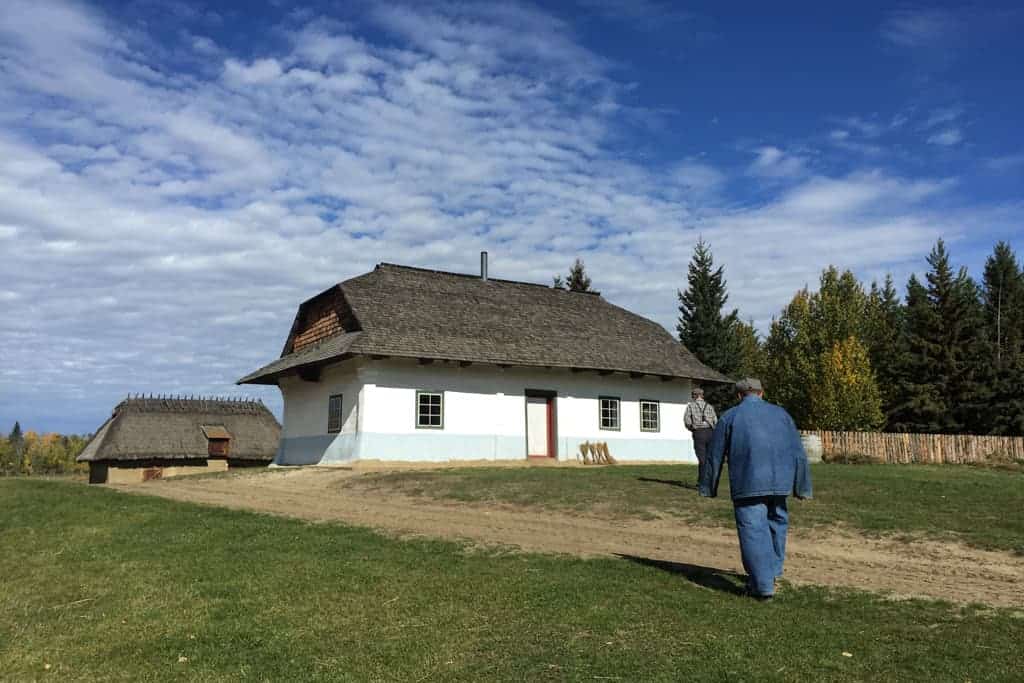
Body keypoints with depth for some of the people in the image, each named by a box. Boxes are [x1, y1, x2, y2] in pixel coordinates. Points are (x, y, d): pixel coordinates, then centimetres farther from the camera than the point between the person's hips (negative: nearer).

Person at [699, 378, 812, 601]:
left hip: (747, 485, -3)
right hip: (778, 482, 4)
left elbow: (714, 455, 7)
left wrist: (708, 487, 17)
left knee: (753, 530, 0)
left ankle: (763, 585, -4)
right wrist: (802, 486, 15)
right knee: (776, 523, 21)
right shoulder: (780, 413, 13)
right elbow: (798, 453, 10)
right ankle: (772, 571, 33)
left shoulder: (729, 417, 5)